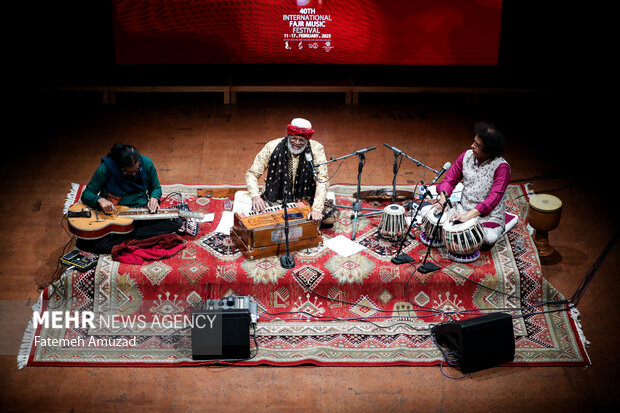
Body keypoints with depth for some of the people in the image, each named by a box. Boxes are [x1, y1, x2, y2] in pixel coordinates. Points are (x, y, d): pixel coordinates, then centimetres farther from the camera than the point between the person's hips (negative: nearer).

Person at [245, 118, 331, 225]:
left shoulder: (316, 149, -10)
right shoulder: (273, 147, -9)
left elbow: (322, 181, -14)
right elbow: (252, 173, -3)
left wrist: (317, 209, -29)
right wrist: (255, 196, -23)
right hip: (274, 201, 0)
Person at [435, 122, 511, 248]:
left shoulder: (501, 167, -17)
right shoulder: (467, 156, -1)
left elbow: (495, 197, -27)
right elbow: (450, 179, 4)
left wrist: (469, 215, -36)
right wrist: (443, 196, -19)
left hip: (490, 215, -4)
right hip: (464, 208, 4)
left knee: (489, 239, -34)